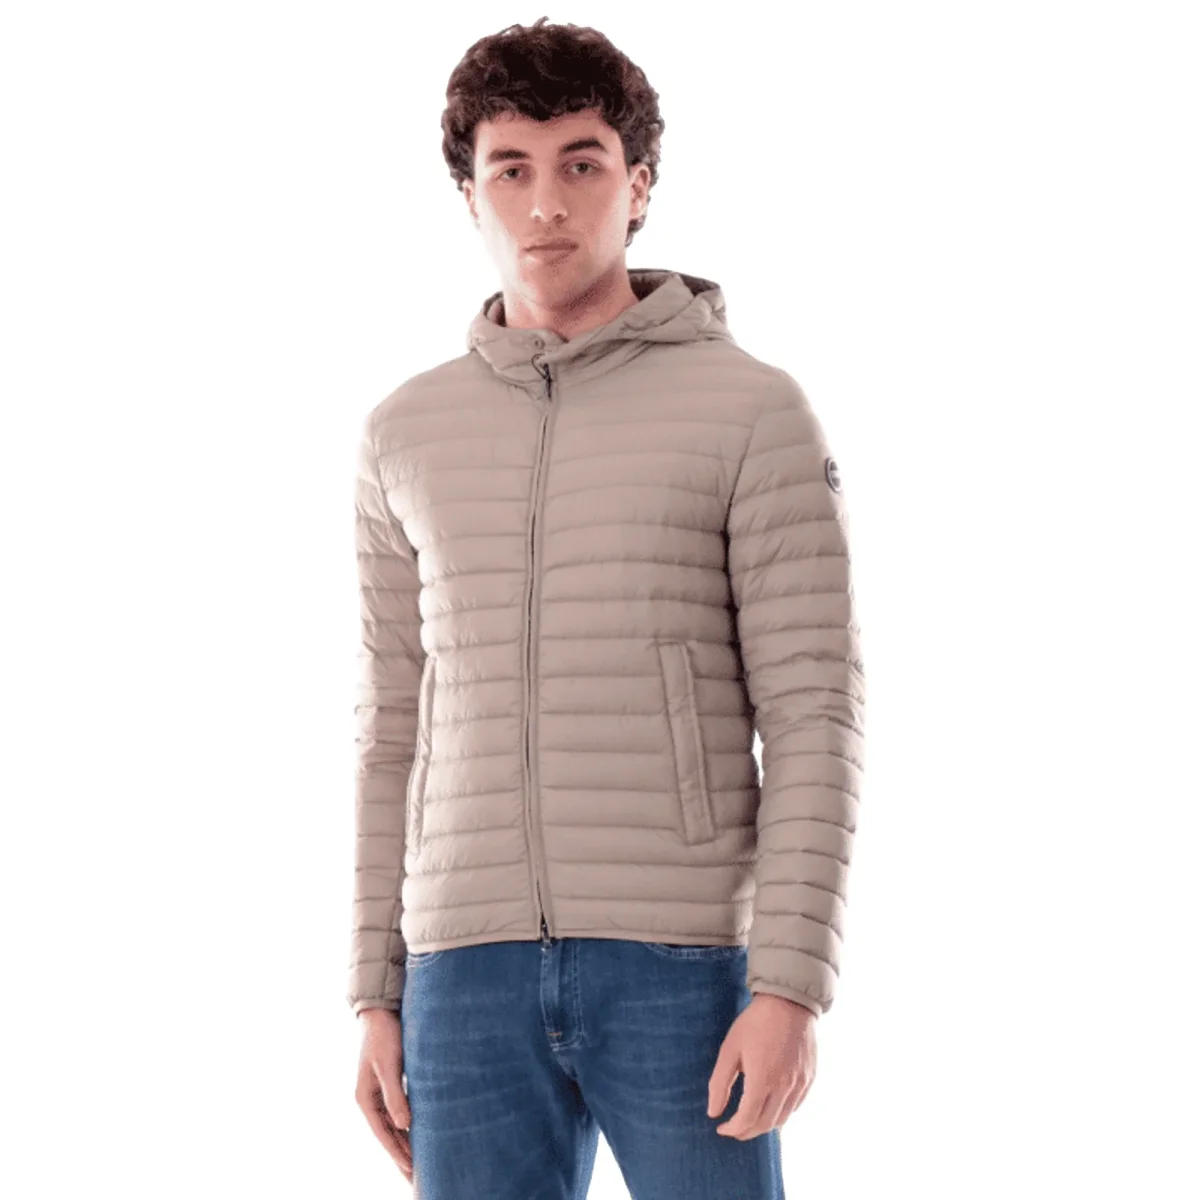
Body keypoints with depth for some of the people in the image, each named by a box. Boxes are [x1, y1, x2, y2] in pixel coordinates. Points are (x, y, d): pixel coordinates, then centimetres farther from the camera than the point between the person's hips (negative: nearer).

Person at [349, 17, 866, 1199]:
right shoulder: (410, 434, 12)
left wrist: (792, 990, -15)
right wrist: (377, 997, 9)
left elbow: (813, 724, -6)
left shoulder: (755, 413, -1)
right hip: (477, 971, 3)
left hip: (682, 965, -3)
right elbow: (398, 734, 14)